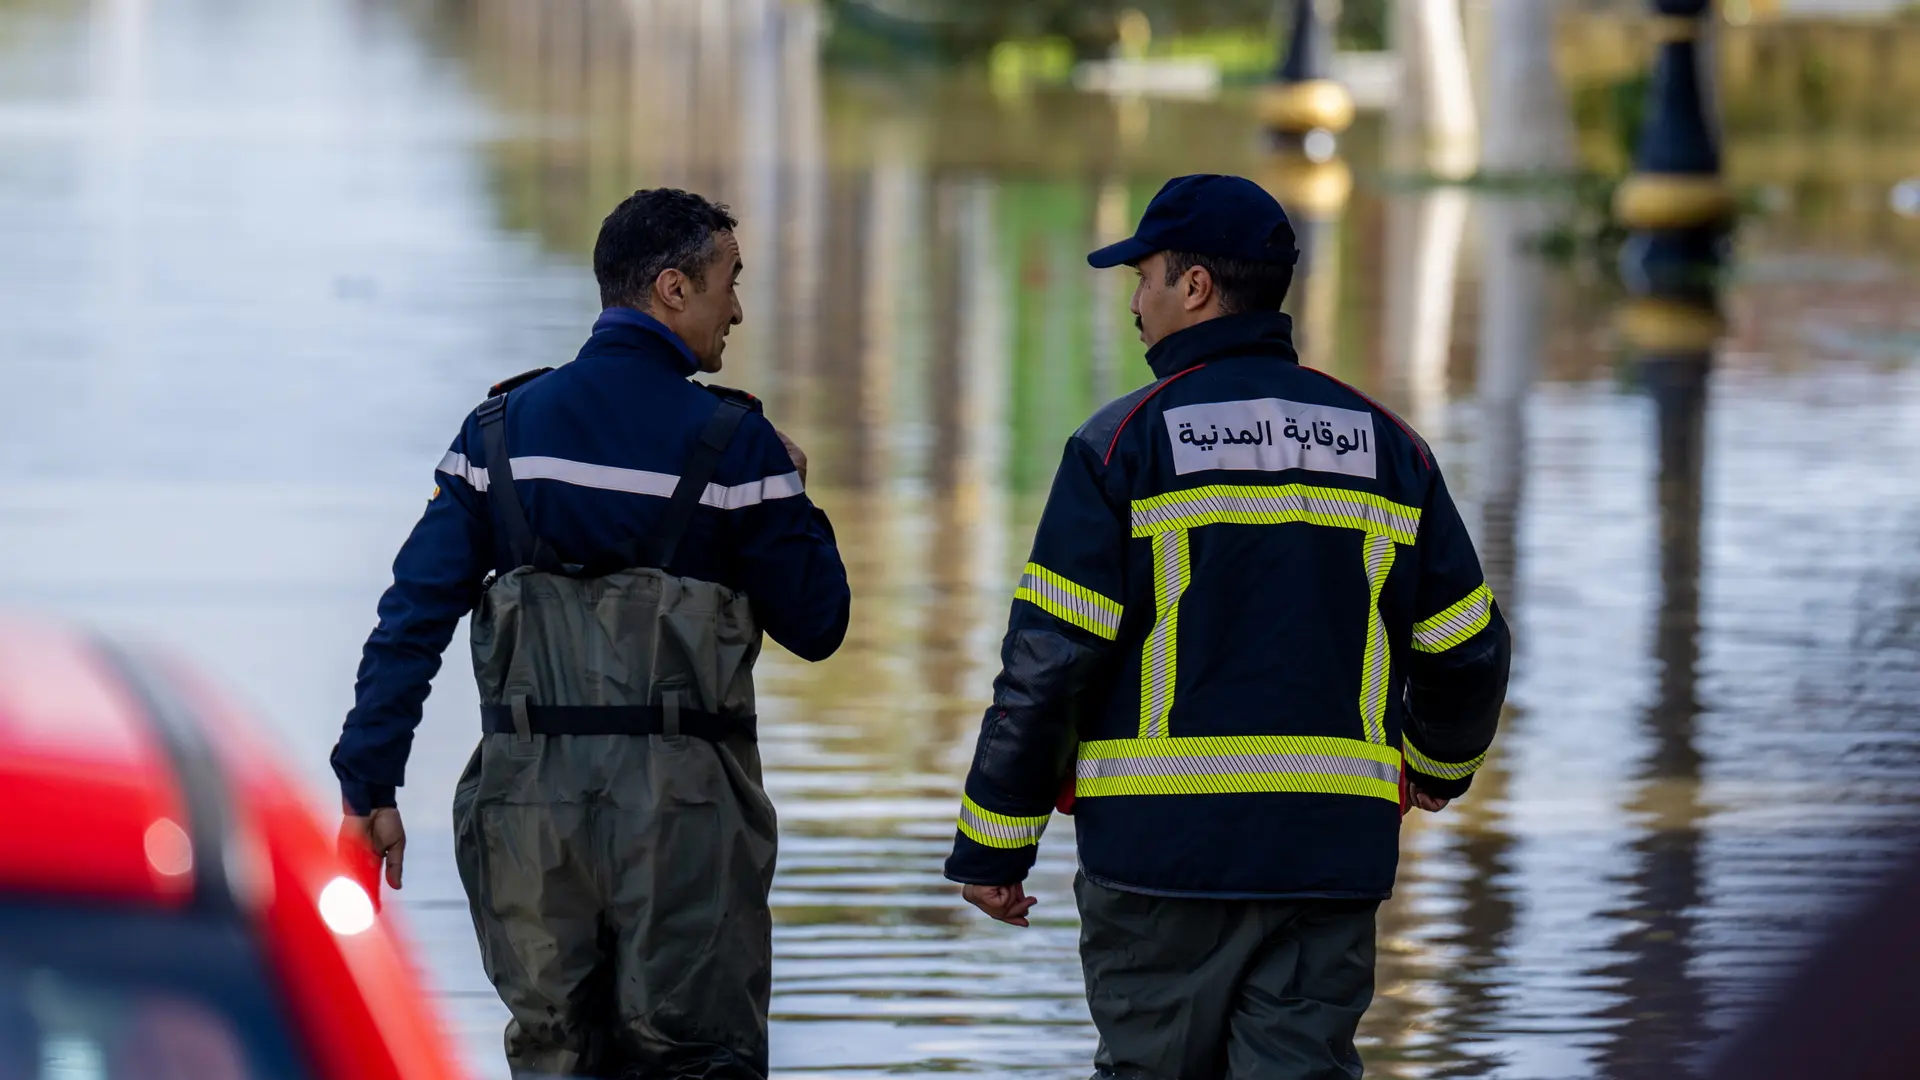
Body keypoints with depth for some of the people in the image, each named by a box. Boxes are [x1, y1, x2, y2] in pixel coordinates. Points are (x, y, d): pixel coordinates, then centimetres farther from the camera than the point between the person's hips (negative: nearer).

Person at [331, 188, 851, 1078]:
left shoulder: (503, 430, 6)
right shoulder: (730, 445, -5)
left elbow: (416, 613, 1)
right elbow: (814, 625, 0)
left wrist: (368, 786, 3)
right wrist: (791, 498, 16)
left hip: (531, 795, 4)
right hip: (679, 803, -4)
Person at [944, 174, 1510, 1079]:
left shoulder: (1125, 443, -4)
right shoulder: (1383, 444, 9)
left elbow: (1046, 660, -7)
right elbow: (1465, 649, 14)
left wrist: (993, 842, -1)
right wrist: (1442, 763, 34)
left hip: (1163, 837, -3)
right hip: (1332, 849, 3)